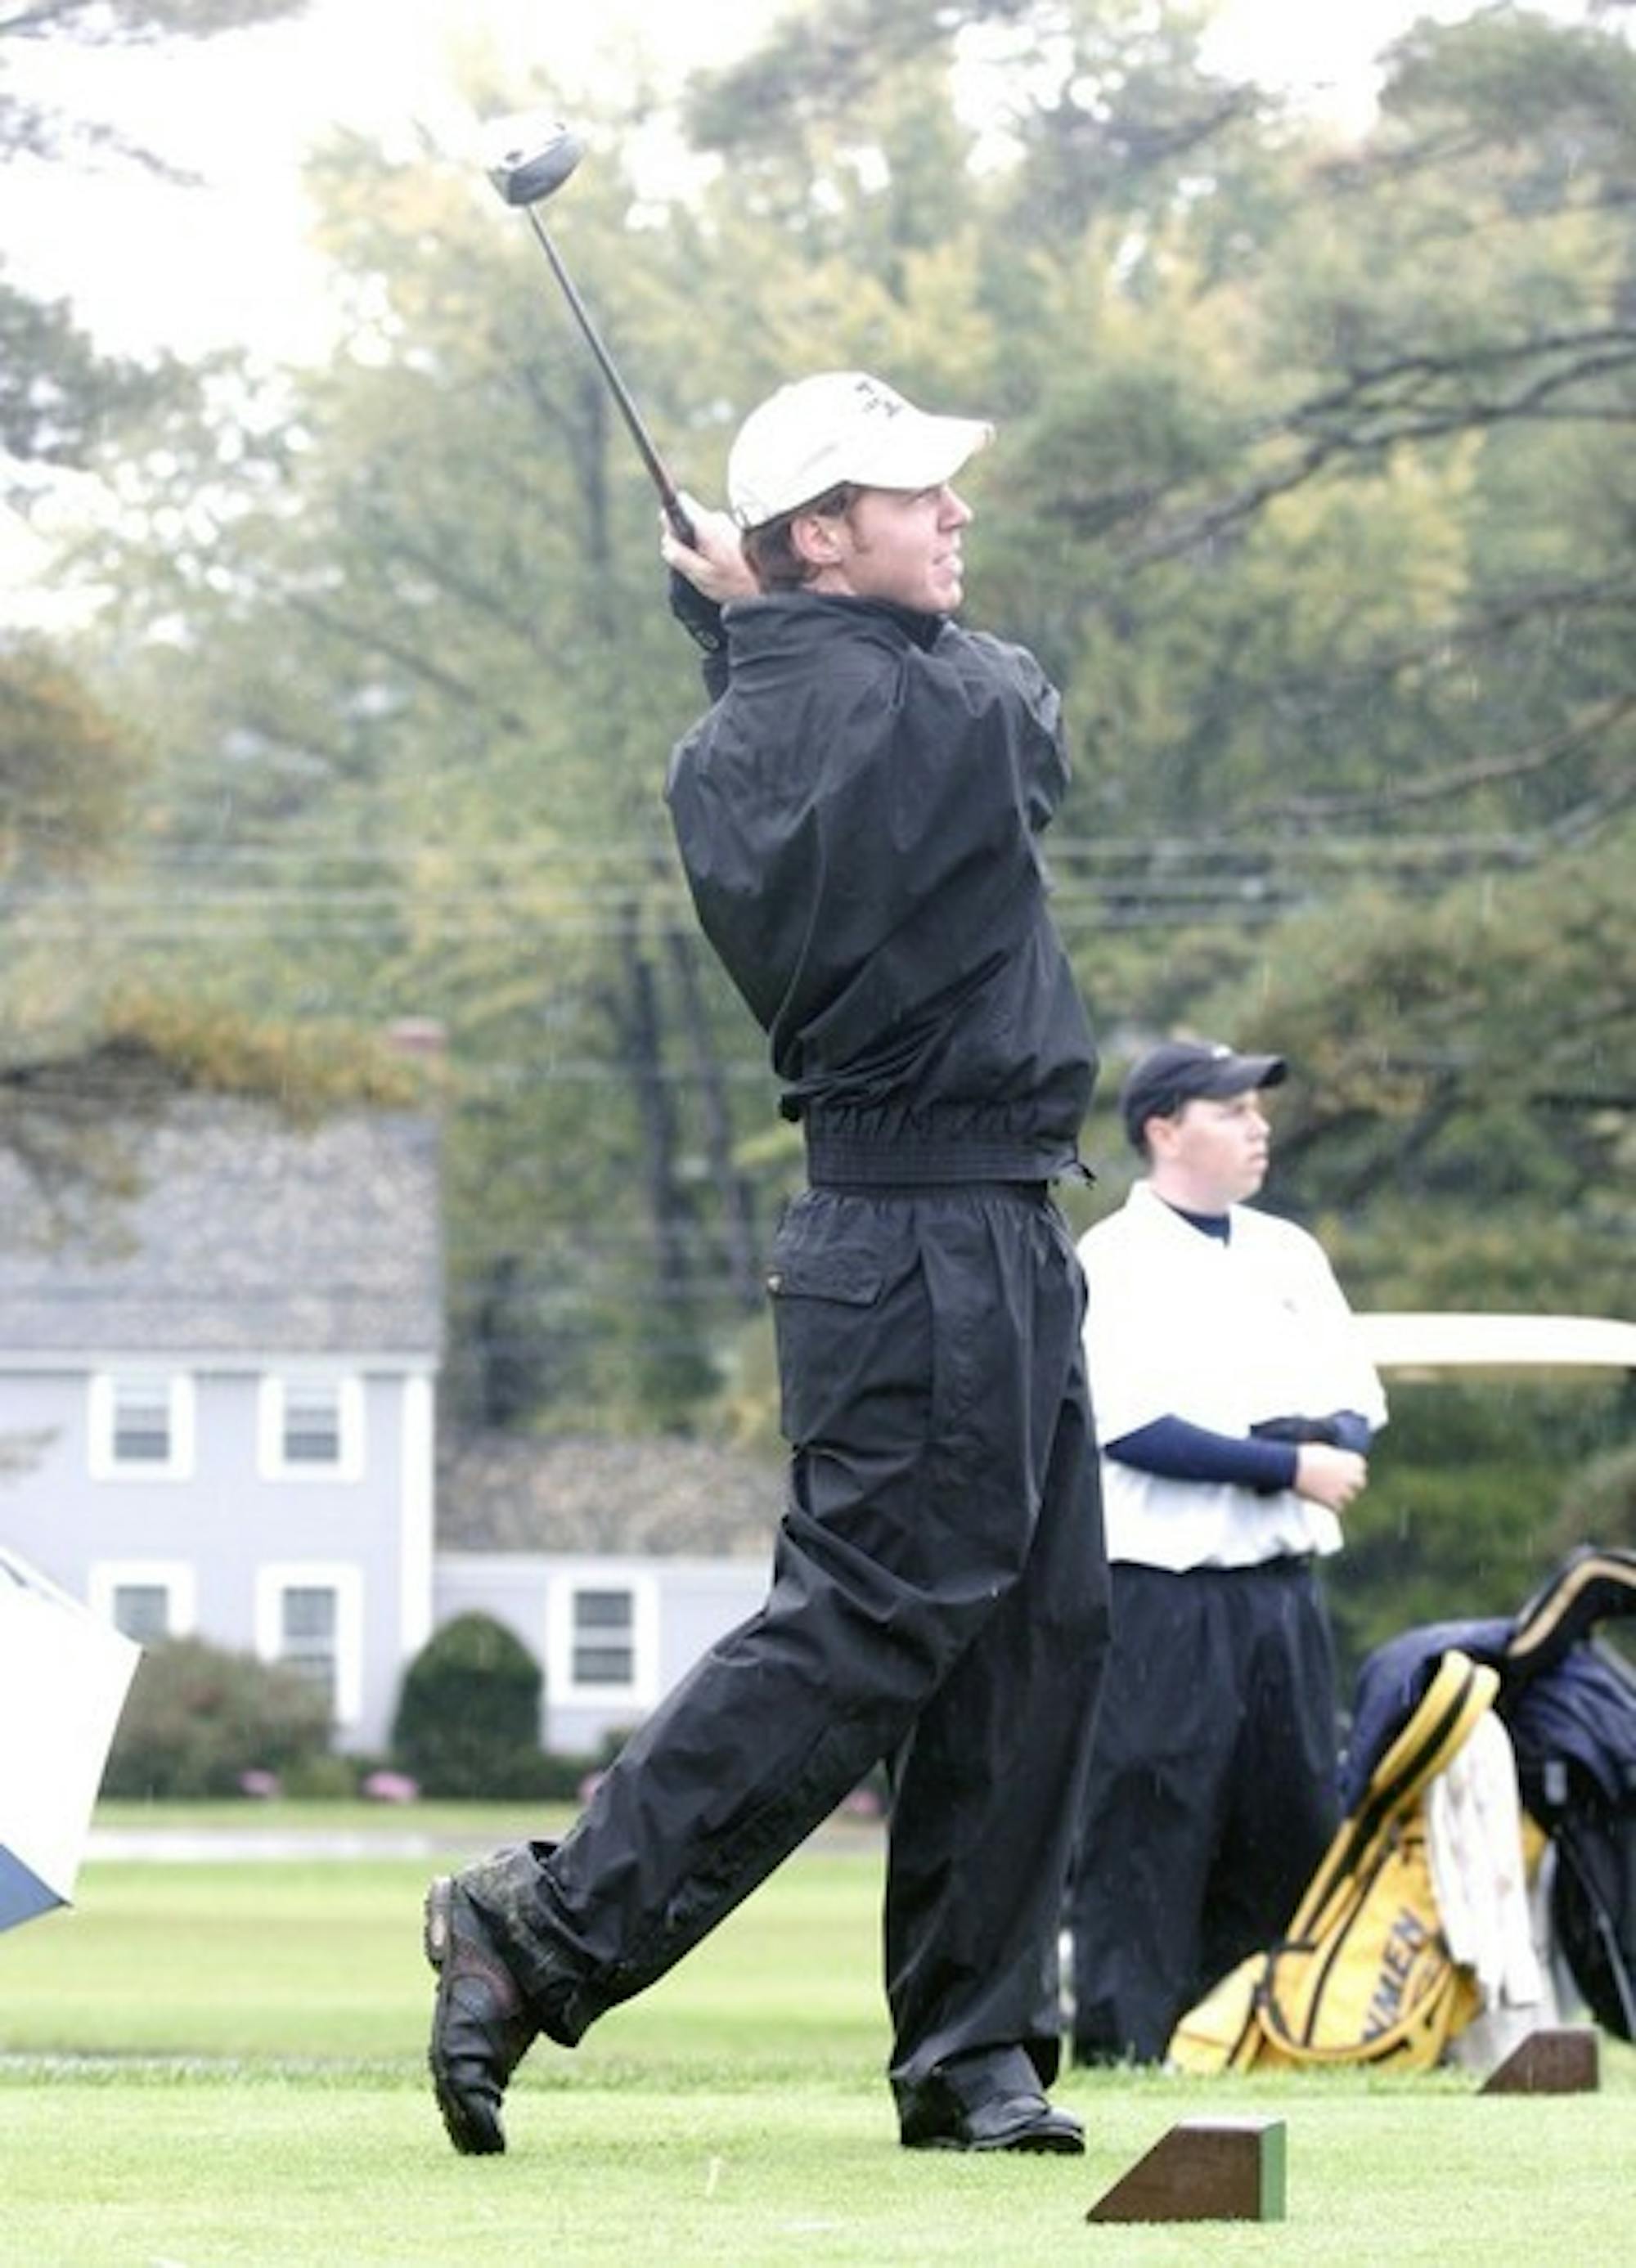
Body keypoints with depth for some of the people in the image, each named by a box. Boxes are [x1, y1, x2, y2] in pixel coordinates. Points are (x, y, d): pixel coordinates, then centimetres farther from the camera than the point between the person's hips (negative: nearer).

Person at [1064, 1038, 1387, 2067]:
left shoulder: (1290, 1255, 17)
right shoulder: (1114, 1262, -4)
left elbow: (1359, 1406, 15)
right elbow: (1131, 1430, -14)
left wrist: (1328, 1442, -9)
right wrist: (1288, 1466, -13)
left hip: (1282, 1585, 7)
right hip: (1163, 1589, -7)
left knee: (1295, 1820, 7)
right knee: (1148, 1821, -7)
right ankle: (1124, 2045, -5)